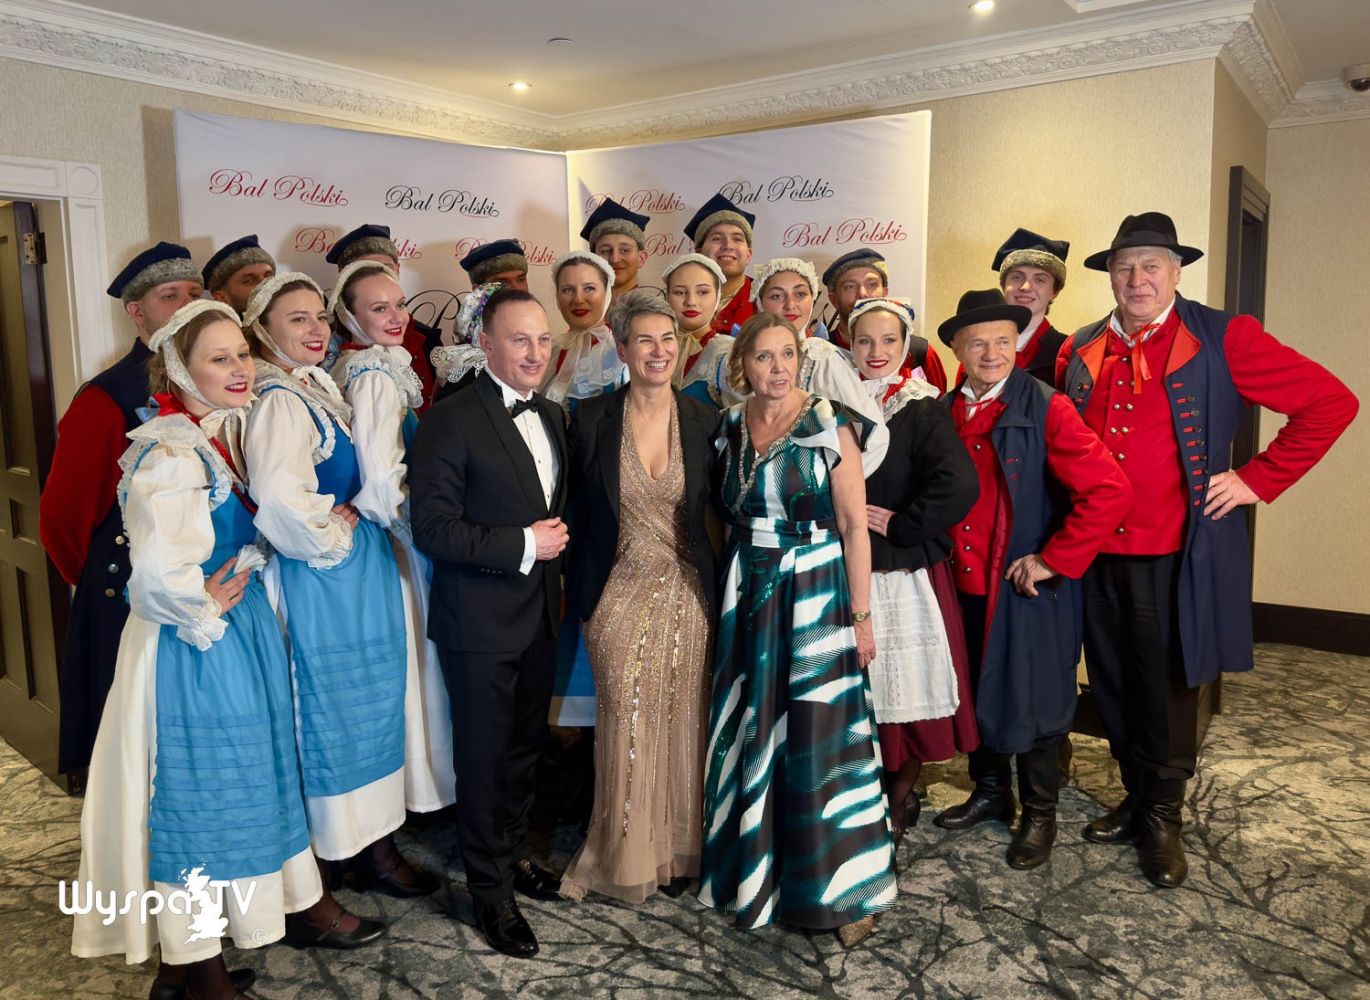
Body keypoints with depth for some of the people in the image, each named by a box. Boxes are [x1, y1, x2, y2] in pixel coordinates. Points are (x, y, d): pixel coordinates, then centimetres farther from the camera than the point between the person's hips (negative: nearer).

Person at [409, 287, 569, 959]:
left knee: (526, 746, 21)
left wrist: (558, 547, 5)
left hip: (540, 616, 7)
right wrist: (522, 545, -22)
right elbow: (432, 528, -21)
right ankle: (490, 890, 25)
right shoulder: (451, 421, -16)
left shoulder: (552, 417, 8)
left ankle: (514, 852, 42)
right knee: (485, 755, 8)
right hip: (480, 622, -7)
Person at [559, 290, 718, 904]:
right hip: (619, 595, -1)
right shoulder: (591, 419, -4)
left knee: (682, 722, 9)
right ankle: (627, 854, 24)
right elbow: (577, 512, 2)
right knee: (626, 723, 4)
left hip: (688, 594, 1)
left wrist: (720, 586, 0)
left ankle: (678, 848, 28)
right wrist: (579, 595, 1)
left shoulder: (703, 419, 0)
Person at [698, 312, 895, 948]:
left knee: (821, 740, 0)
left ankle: (839, 886, 17)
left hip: (817, 594, -4)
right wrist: (734, 587, 9)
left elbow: (855, 526, -9)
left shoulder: (831, 425, -9)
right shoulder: (730, 429, 5)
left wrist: (860, 614, -11)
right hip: (749, 597, 5)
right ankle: (757, 868, 31)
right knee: (753, 736, 13)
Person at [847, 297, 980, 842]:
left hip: (907, 572, -3)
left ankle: (901, 797, 24)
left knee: (907, 682, 3)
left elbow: (960, 484, -17)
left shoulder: (923, 409, -5)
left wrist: (900, 524, -14)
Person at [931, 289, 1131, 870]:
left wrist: (1054, 560, -17)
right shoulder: (944, 412, 4)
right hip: (965, 585, 5)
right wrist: (940, 554, 5)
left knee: (1032, 700, 7)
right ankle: (990, 793, 39)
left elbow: (1110, 490, -19)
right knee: (977, 694, 17)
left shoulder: (1046, 409, -12)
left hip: (1027, 589, -5)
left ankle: (1038, 814, 27)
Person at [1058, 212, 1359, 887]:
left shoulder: (1222, 339, -5)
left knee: (1168, 691, 7)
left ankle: (1163, 818, 25)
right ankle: (1137, 800, 33)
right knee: (1114, 688, 13)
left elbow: (1331, 402, -4)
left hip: (1174, 556, -4)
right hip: (1096, 553, 4)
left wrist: (1258, 479, -7)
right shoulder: (1079, 351, 7)